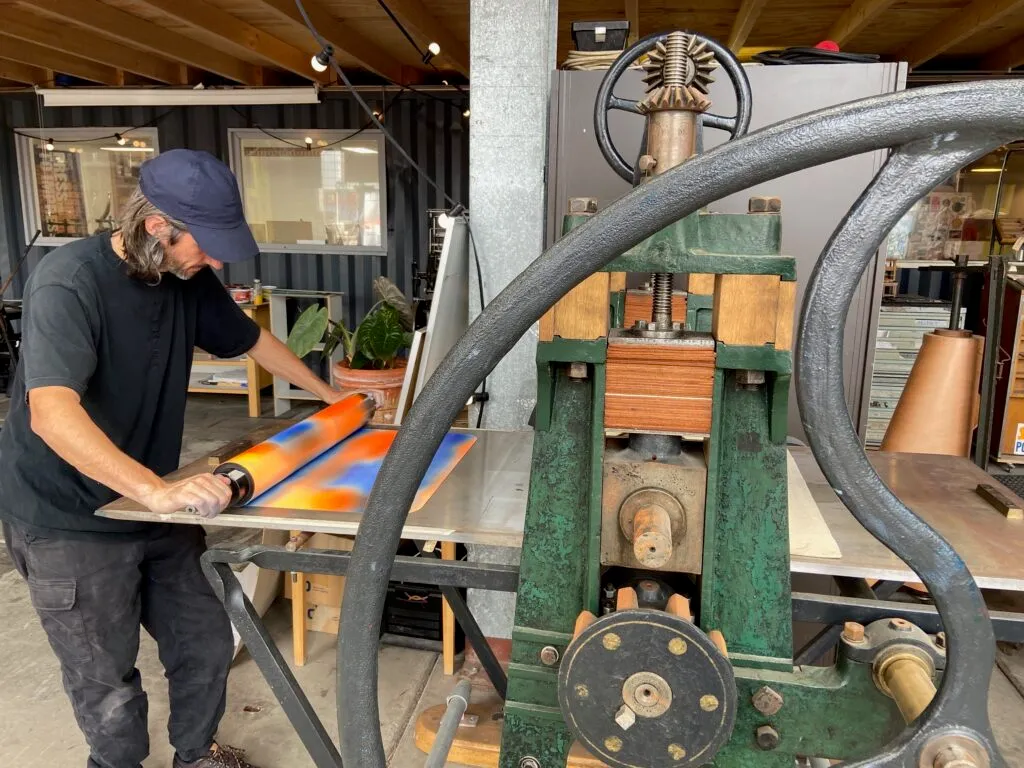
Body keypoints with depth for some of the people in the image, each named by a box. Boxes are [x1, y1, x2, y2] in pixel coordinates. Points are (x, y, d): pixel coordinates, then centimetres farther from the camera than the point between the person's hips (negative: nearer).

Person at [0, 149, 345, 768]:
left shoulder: (188, 278, -3)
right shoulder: (69, 282, -24)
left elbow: (252, 339, 14)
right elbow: (51, 412, -37)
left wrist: (331, 396, 19)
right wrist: (157, 490, -48)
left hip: (152, 503, 6)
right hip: (70, 522, -6)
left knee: (207, 644, 13)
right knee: (109, 687, 4)